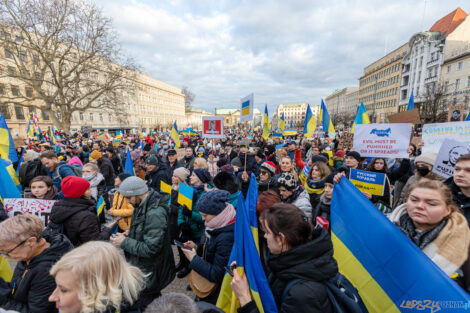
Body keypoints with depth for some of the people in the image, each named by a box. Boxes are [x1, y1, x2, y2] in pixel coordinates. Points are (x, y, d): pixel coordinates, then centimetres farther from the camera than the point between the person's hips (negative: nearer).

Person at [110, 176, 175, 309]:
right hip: (141, 265, 8)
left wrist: (124, 242, -20)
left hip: (149, 273, -8)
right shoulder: (143, 205, 0)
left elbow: (151, 249, -28)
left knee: (144, 306, 11)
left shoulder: (155, 214, -31)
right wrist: (131, 233, 1)